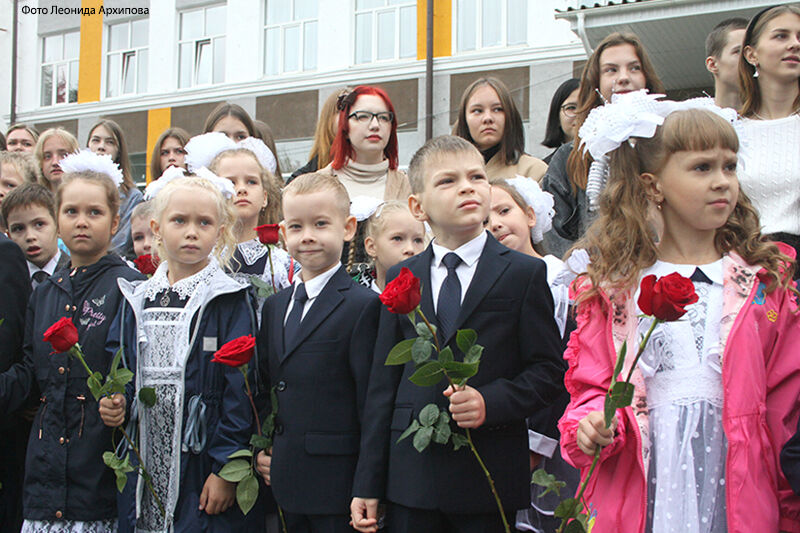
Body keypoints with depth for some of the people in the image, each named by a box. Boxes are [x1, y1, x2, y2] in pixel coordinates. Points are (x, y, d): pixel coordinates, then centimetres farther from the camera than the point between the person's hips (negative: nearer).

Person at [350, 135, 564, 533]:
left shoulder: (525, 273, 2)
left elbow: (548, 368, -2)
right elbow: (383, 384, 8)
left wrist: (491, 402, -20)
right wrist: (368, 485, 5)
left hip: (489, 481, -2)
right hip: (411, 478, 2)